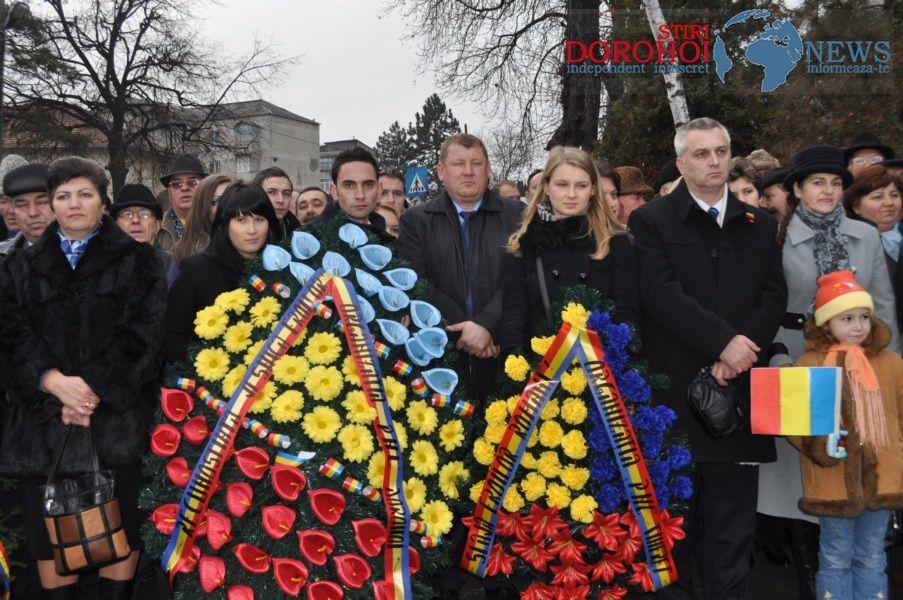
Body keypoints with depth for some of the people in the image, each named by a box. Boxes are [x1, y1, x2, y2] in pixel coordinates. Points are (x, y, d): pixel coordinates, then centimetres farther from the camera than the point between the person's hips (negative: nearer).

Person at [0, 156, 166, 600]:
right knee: (50, 530, 5)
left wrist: (95, 388, -14)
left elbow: (143, 333, -3)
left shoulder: (137, 261, 7)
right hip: (44, 417, 2)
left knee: (120, 527, 2)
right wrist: (55, 382, -14)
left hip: (118, 415, -2)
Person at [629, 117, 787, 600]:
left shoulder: (759, 224, 15)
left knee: (732, 514, 8)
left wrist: (740, 351, -10)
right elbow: (661, 295, -11)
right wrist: (723, 340, -17)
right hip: (673, 387, -3)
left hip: (738, 383, 3)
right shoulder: (651, 221, 2)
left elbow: (774, 295, 6)